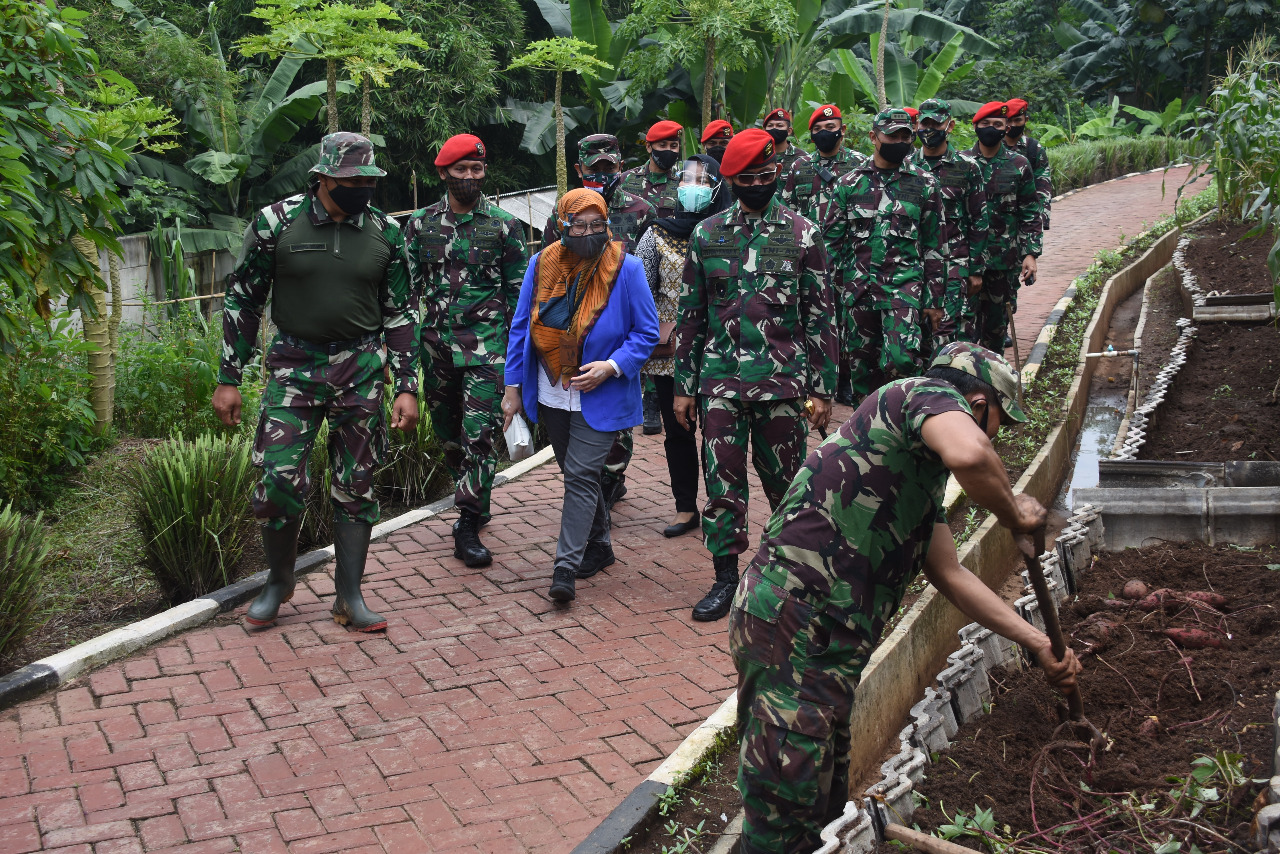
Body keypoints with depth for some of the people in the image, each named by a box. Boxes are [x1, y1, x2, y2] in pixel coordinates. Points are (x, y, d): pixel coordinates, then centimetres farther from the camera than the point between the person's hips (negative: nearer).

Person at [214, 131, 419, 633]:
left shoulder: (386, 233, 1)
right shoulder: (276, 224, -6)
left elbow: (401, 314, 7)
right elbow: (243, 301, 1)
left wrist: (407, 388, 1)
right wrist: (228, 379, -1)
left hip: (361, 369, 2)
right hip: (293, 365, -2)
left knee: (356, 486, 5)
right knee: (280, 478, -8)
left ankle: (349, 598, 16)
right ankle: (278, 581, 18)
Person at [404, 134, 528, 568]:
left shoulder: (504, 224, 1)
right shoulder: (420, 223, 7)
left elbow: (518, 289, 5)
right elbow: (409, 287, 11)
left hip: (486, 343, -3)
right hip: (436, 341, 3)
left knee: (479, 435, -10)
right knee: (447, 432, 12)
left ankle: (468, 527, -5)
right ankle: (474, 505, 31)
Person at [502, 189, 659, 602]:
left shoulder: (627, 269, -10)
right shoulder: (541, 264, 0)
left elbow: (647, 332, -5)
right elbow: (521, 327, 6)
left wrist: (612, 366, -20)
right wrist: (513, 388, 4)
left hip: (600, 396, -4)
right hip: (551, 395, 5)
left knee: (581, 475, -11)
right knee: (576, 473, 16)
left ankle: (566, 568, -9)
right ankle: (599, 546, 34)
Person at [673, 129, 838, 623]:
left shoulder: (802, 234, 1)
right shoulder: (707, 234, 6)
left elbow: (821, 316, 2)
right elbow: (690, 315, 10)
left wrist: (822, 388, -2)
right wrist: (683, 386, 7)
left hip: (782, 379, -1)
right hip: (720, 380, 2)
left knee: (785, 479, 7)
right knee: (722, 480, 2)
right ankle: (725, 578, 13)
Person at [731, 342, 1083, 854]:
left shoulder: (923, 476, 26)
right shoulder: (933, 394, -3)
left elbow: (949, 575, 32)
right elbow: (968, 455, -27)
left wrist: (1038, 642, 33)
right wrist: (1014, 515, -8)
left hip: (832, 639, 11)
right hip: (792, 621, -11)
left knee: (827, 808, 17)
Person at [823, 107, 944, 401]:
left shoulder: (924, 183, 6)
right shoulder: (849, 183, 7)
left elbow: (933, 243, 7)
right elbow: (832, 238, 11)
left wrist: (932, 297, 4)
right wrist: (832, 286, 5)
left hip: (904, 282, -2)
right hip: (857, 285, 2)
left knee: (901, 359, -18)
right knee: (861, 361, 8)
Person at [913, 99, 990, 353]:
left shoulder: (966, 167, 1)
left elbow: (979, 221, 3)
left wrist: (976, 270, 0)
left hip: (953, 264, -3)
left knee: (946, 331, -13)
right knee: (920, 332, 7)